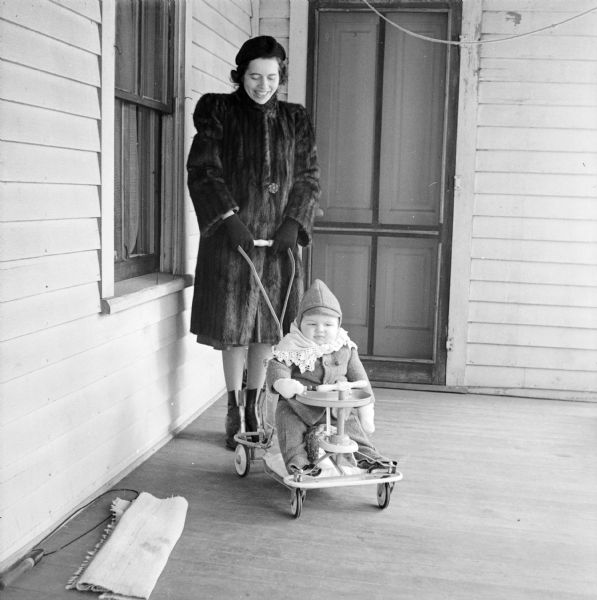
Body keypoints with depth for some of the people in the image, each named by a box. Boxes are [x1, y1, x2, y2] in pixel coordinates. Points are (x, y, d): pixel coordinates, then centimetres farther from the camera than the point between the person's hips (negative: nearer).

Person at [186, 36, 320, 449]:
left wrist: (294, 222, -5)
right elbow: (202, 171, -5)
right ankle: (234, 412, 12)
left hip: (278, 238, 3)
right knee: (234, 328, -1)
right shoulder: (219, 112, 1)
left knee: (267, 326, 6)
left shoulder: (296, 120, 10)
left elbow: (309, 179, 10)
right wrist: (229, 219, -15)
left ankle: (253, 408, 21)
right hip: (231, 236, -3)